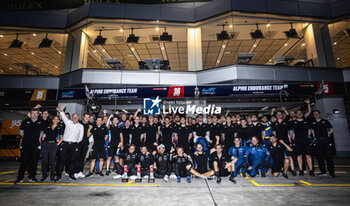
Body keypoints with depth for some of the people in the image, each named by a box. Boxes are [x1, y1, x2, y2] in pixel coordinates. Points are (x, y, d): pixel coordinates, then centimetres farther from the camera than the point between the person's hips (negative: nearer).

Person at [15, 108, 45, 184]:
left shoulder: (41, 122, 5)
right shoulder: (25, 121, 8)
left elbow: (42, 132, 11)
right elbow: (21, 132, 14)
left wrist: (39, 139, 4)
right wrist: (26, 138, 9)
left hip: (36, 145, 0)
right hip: (25, 145, 0)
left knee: (34, 161, 4)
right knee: (24, 161, 0)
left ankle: (32, 176, 15)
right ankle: (20, 178, 10)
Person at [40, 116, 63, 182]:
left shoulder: (60, 128, 11)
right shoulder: (47, 127, 15)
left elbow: (61, 139, 10)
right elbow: (43, 136, 13)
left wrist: (57, 144, -1)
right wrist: (42, 143, 2)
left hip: (53, 144, -2)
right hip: (45, 144, 2)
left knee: (52, 161, -1)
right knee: (44, 160, 1)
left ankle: (52, 176, 9)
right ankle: (44, 175, 13)